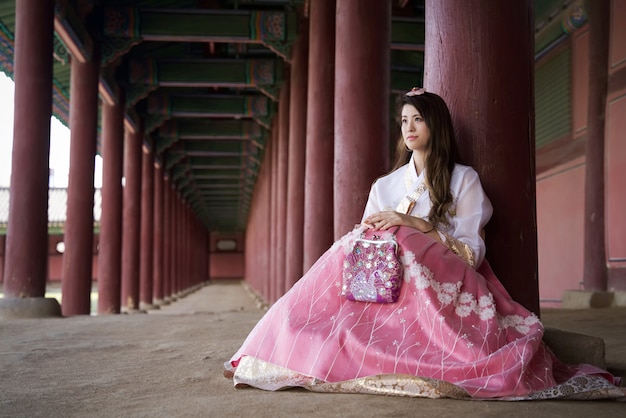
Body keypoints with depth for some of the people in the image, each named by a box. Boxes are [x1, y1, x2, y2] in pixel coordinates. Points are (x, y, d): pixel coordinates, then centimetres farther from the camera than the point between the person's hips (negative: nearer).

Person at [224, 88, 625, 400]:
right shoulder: (385, 185, 21)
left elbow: (471, 252, -2)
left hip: (444, 285, -3)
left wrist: (412, 224, -13)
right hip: (388, 286, 3)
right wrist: (365, 242, -13)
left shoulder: (464, 179, 8)